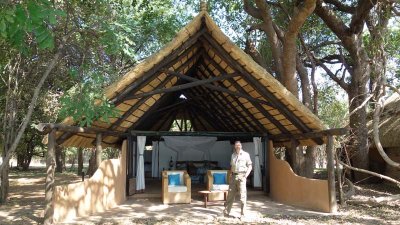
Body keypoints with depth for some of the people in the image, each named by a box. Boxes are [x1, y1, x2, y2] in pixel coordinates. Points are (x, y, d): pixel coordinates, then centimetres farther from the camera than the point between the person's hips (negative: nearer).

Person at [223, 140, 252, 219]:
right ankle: (226, 212, 15)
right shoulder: (233, 155, 14)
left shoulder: (246, 154, 1)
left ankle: (242, 214, 1)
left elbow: (250, 166, 2)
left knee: (242, 196, -5)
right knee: (230, 194, 7)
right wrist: (231, 174, 10)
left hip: (241, 176, -4)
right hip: (233, 176, 4)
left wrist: (246, 175, -9)